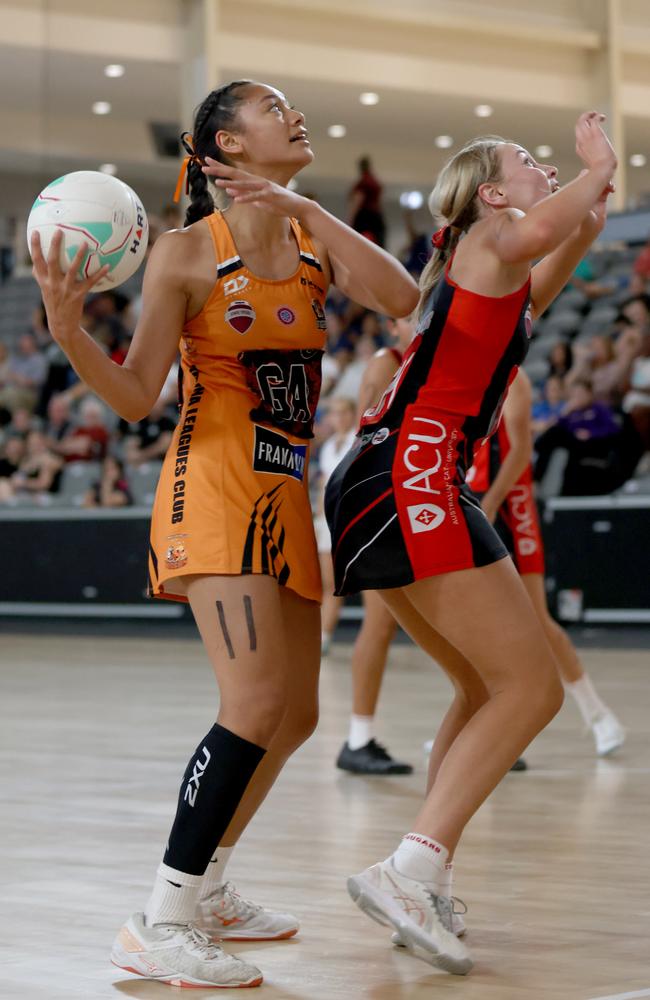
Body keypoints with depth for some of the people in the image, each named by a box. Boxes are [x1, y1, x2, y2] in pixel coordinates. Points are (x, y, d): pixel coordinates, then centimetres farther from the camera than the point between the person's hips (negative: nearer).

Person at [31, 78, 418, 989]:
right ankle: (157, 926, -16)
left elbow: (400, 299, -10)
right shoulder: (186, 251, -5)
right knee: (257, 703, -20)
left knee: (295, 716, 11)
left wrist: (305, 213, -16)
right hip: (213, 493, -7)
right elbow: (136, 397, -6)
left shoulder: (315, 240, 9)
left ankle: (204, 887, 28)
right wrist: (70, 331, -23)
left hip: (286, 499, 7)